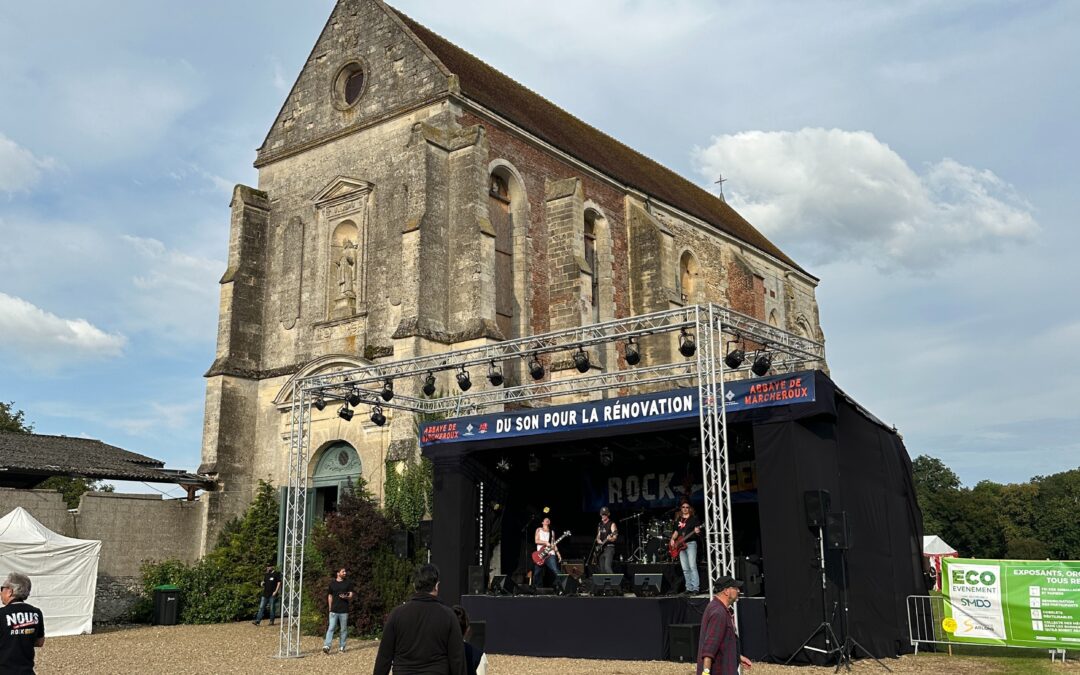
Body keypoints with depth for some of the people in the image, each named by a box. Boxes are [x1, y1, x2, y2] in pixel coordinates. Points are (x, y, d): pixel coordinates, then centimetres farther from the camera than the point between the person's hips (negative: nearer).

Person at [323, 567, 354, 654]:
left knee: (344, 629, 5)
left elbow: (351, 596, 3)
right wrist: (330, 608, 10)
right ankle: (326, 646, -16)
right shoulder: (332, 583, 9)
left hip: (344, 611, 0)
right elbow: (330, 596, 16)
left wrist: (346, 597, -19)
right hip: (334, 610, 0)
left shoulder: (348, 583, 6)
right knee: (331, 628, -10)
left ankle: (341, 647, 15)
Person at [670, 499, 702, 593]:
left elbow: (697, 529, -4)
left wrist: (697, 531, -26)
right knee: (685, 569, 5)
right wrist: (672, 539, 7)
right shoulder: (678, 520, 18)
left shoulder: (694, 518, 3)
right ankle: (689, 588, 9)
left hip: (691, 543, -6)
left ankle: (695, 588, -16)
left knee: (692, 566, -15)